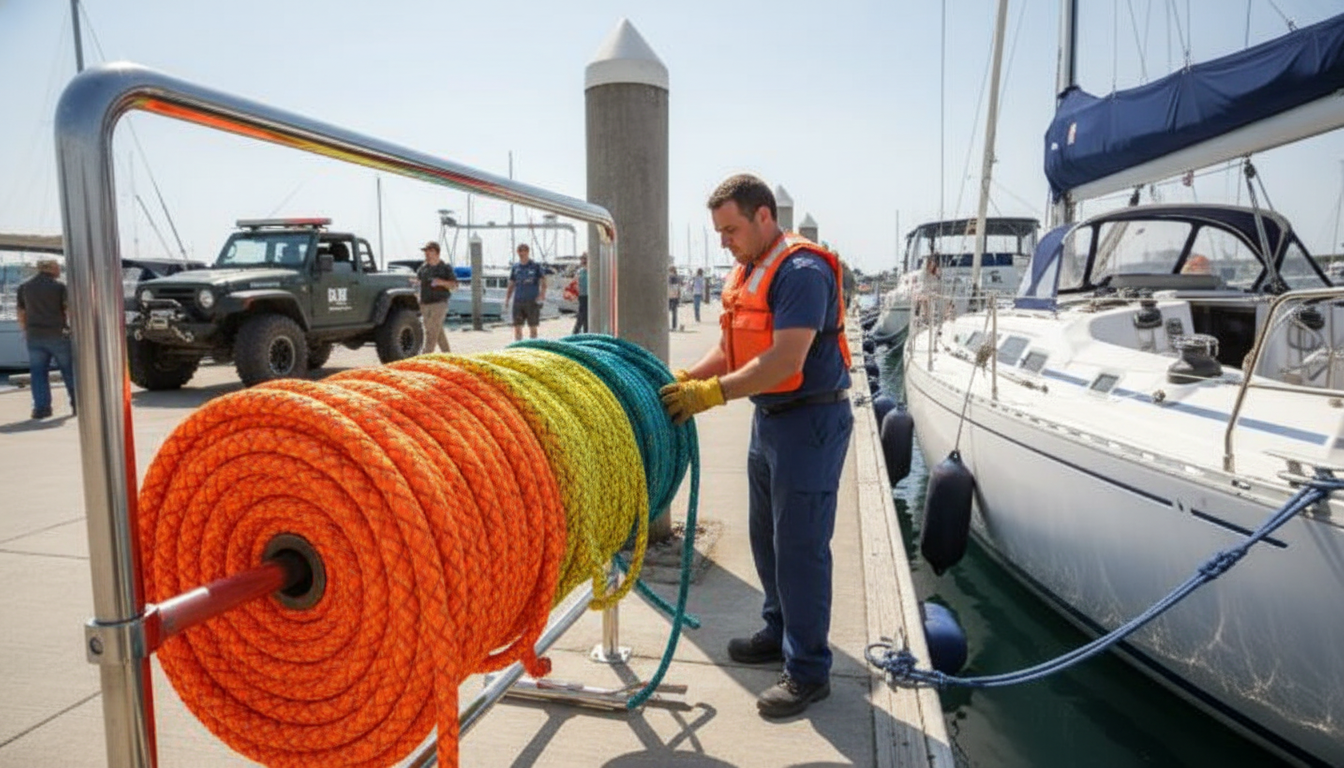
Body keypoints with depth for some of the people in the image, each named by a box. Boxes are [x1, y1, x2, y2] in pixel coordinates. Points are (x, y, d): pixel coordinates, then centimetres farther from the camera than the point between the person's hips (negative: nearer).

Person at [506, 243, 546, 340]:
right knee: (517, 327, 3)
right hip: (518, 301, 3)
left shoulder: (536, 266, 2)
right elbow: (511, 285, 16)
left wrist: (542, 294, -17)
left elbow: (543, 282, -1)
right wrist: (507, 298, 7)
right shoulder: (515, 268, 12)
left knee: (532, 327, 2)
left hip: (532, 301, -3)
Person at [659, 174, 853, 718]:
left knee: (800, 545, -4)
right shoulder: (744, 274, 11)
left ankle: (809, 671, 9)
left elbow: (786, 359, -27)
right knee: (766, 536, 19)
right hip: (768, 415, 10)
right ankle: (780, 632, 37)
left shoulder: (801, 270, -19)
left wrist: (714, 393, -27)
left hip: (811, 419, -10)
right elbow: (730, 350, 14)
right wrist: (684, 380, -1)